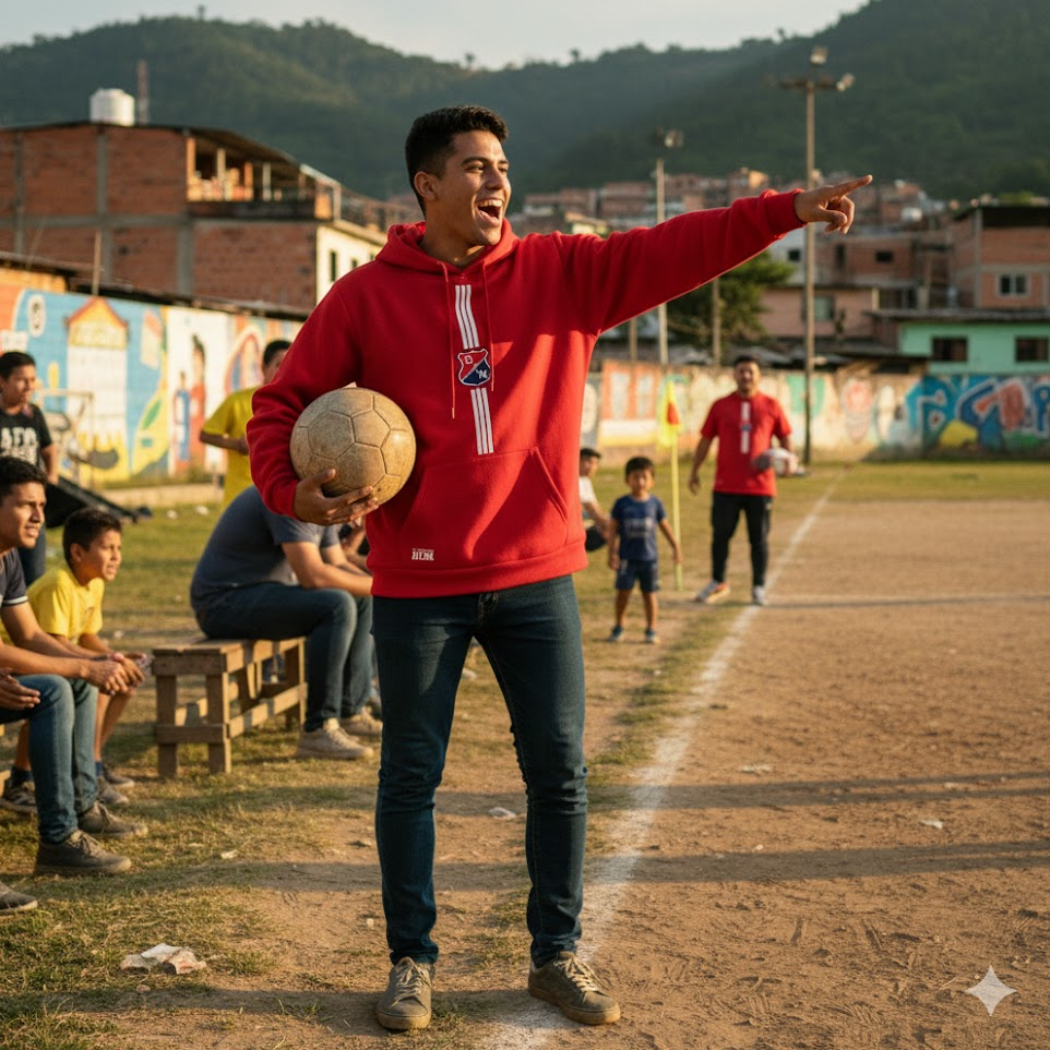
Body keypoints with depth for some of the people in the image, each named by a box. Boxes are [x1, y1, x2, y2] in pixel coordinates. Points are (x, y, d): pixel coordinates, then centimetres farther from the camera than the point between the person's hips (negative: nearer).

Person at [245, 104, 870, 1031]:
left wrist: (786, 211, -16)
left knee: (560, 772, 7)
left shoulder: (561, 273, 4)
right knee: (411, 776, 7)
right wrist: (293, 491, -14)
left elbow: (673, 252, -5)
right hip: (418, 582, -2)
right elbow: (284, 403, 4)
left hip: (537, 573, 2)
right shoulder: (365, 296, 0)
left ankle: (558, 955, 23)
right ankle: (412, 961, 22)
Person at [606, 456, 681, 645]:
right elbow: (613, 529, -2)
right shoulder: (622, 504, -3)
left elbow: (665, 526, 11)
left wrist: (676, 547, 10)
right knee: (623, 591, -1)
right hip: (627, 556, -1)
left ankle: (651, 629, 16)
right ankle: (618, 627, 14)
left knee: (649, 593, 6)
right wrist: (612, 553, -8)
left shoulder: (655, 503, 2)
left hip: (649, 557, 1)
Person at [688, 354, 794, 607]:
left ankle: (759, 587, 14)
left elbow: (785, 438, 11)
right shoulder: (720, 406, 6)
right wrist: (695, 470, 6)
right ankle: (718, 583, 21)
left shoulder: (771, 406, 5)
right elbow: (705, 440, 9)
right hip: (726, 486, 0)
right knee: (720, 536, 5)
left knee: (759, 539, 4)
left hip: (760, 486, 0)